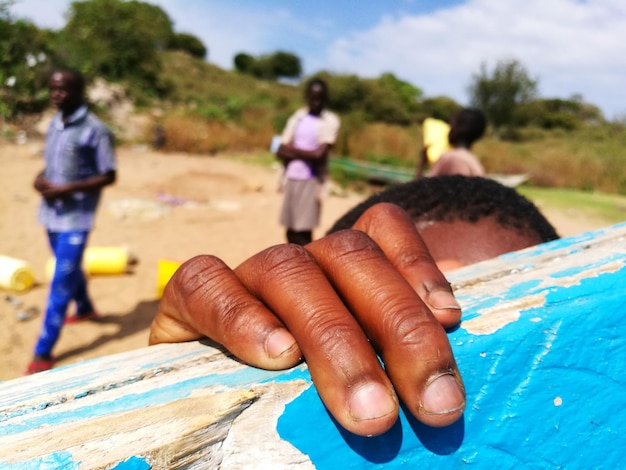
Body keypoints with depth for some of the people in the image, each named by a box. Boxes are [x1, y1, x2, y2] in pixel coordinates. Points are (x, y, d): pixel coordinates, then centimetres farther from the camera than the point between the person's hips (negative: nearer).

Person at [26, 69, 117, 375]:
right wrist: (40, 178, -3)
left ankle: (43, 353, -1)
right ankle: (85, 308, 49)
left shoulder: (95, 130, -14)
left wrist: (68, 189, -21)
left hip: (75, 217, -8)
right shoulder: (54, 124, 9)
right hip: (51, 212, 8)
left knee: (60, 283, -6)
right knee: (69, 268, 24)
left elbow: (109, 176, -13)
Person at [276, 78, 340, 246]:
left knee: (303, 231, -7)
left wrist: (293, 150, -2)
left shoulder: (330, 121, -4)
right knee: (290, 230, 10)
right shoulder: (297, 117, 11)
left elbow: (319, 154, -14)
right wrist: (305, 154, -10)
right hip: (291, 179, 5)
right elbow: (281, 152, 6)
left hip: (312, 180, -5)